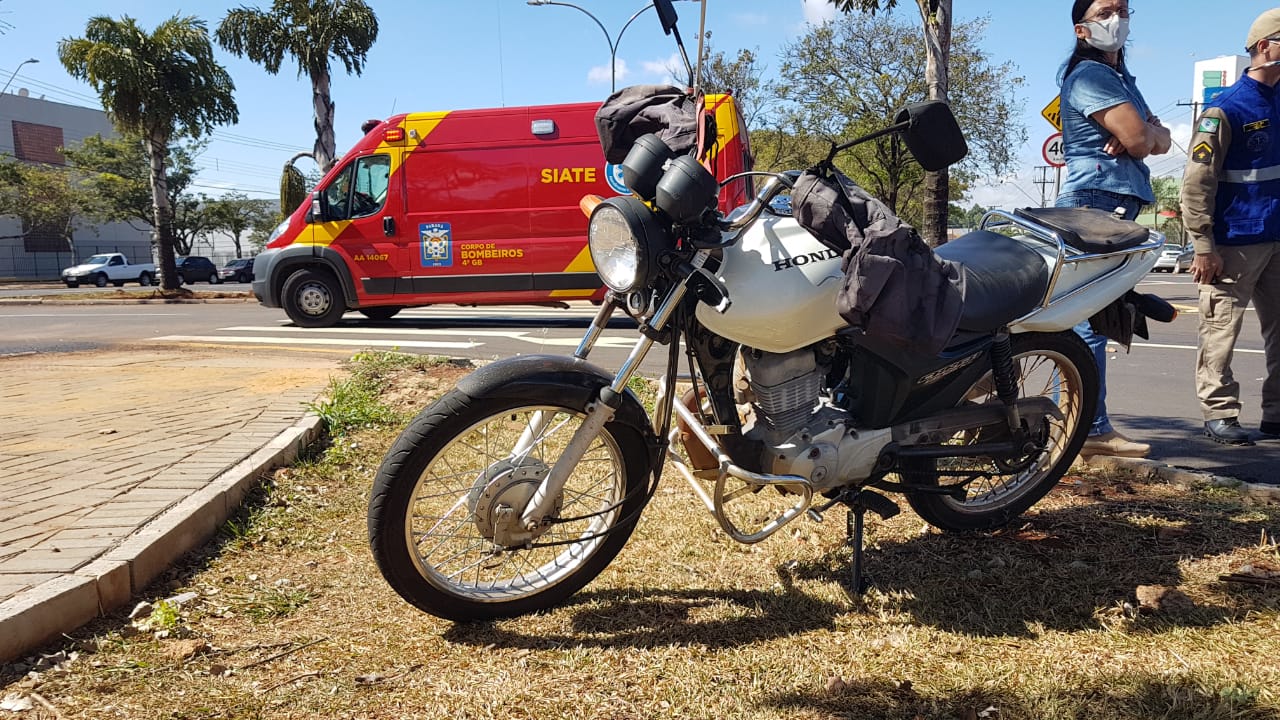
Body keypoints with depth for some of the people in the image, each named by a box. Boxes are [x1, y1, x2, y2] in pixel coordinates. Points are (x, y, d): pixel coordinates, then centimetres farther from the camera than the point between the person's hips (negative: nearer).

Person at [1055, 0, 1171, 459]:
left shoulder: (1120, 77, 25)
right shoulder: (1088, 74, -6)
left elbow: (1161, 140, 17)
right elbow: (1139, 138, -16)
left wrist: (1144, 134, -5)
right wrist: (1144, 133, 7)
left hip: (1119, 207, 10)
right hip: (1095, 203, -10)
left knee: (1092, 321, 9)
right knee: (1089, 321, -11)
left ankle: (1088, 426, 15)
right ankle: (1091, 429, -9)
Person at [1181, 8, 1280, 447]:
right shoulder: (1225, 110, -7)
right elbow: (1196, 183, -12)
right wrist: (1204, 246, -17)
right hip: (1235, 244, -7)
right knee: (1221, 331, -3)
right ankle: (1219, 414, 5)